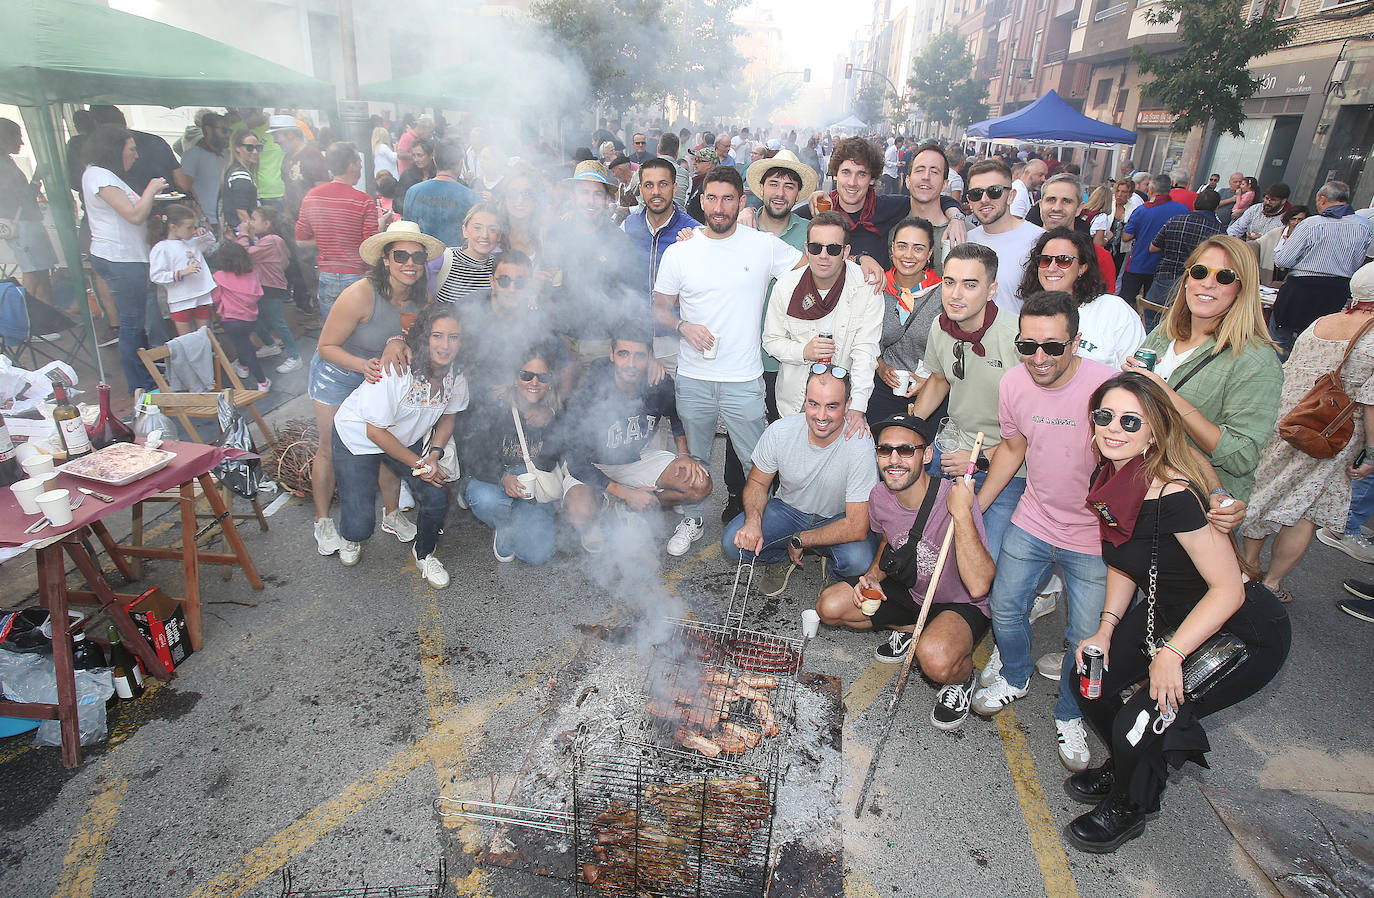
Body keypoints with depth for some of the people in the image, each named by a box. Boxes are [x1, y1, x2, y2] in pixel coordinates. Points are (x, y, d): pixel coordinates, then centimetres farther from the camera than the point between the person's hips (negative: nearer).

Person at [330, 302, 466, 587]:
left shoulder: (457, 373, -16)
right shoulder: (394, 371, -35)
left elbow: (448, 416, 2)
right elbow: (375, 430, -25)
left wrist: (434, 455, -13)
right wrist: (418, 464, -19)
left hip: (408, 439, 5)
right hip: (358, 438, -5)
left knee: (437, 500, -13)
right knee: (360, 526, -11)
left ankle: (424, 553, 20)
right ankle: (350, 537, 30)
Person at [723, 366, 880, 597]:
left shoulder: (861, 446, -29)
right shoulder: (779, 431, -20)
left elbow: (857, 528, -27)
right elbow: (757, 482, -3)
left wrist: (799, 541, -21)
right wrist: (753, 522, -23)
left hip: (839, 519, -2)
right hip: (788, 508, 3)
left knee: (860, 559, -34)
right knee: (733, 543, -21)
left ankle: (838, 575, 5)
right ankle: (781, 560, 12)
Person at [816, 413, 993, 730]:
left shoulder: (953, 499, -29)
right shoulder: (880, 496, -11)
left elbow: (978, 586, -37)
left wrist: (961, 514, -42)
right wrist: (873, 576, -6)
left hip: (961, 605, -6)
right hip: (908, 591, 6)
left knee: (935, 658, -37)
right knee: (830, 606, -9)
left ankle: (962, 678, 1)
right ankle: (907, 628, 12)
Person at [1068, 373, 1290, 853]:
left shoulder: (1173, 495, -31)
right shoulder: (1108, 480, -6)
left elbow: (1228, 589, -28)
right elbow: (1123, 564, 6)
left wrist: (1171, 654, -26)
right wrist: (1107, 628, -4)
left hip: (1240, 631, -7)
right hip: (1167, 611, 7)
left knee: (1138, 722, -13)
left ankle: (1130, 806, 19)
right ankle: (1129, 765, 30)